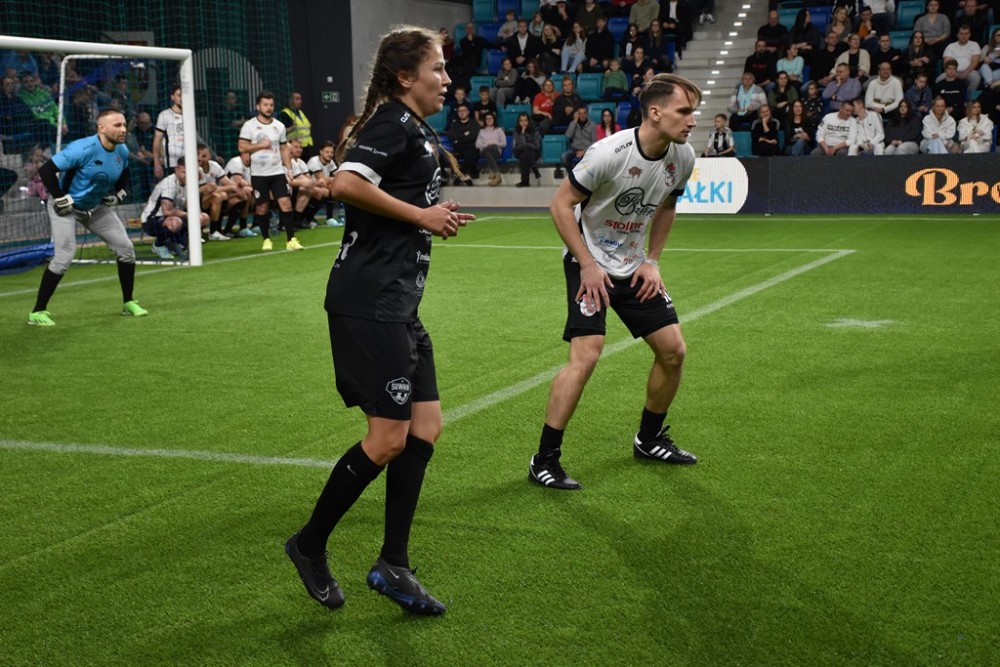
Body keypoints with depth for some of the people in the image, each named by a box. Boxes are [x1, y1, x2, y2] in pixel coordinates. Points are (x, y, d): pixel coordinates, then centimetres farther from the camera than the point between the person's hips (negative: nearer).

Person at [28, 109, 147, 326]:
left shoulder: (122, 152, -8)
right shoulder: (83, 149, -30)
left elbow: (123, 174, 17)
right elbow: (46, 170, -29)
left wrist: (116, 194, 5)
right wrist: (60, 199, -24)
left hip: (97, 207, 7)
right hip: (66, 207, -7)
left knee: (126, 249, 3)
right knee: (64, 256, -18)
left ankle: (128, 303, 19)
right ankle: (38, 311, -6)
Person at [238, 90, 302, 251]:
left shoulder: (279, 126, 9)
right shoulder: (249, 126, -2)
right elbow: (242, 147, -8)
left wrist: (289, 169, 5)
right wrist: (261, 145, -17)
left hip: (278, 172, 2)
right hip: (258, 174, -2)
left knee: (286, 203, -8)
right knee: (262, 207, 5)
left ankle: (291, 240, -6)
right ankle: (266, 240, 18)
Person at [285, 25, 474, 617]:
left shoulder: (419, 133, 19)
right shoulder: (394, 124, -11)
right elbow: (348, 185, -25)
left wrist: (438, 217, 12)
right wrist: (420, 215, -16)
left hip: (398, 303, 10)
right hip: (369, 300, -10)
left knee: (427, 426, 7)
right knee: (389, 439, -8)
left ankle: (393, 566, 13)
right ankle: (310, 546, 11)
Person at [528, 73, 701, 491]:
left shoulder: (683, 158, -5)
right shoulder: (610, 153, -25)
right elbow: (561, 203, -16)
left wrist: (652, 261, 6)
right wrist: (588, 265, -18)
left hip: (634, 267, 7)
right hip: (590, 265, -7)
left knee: (673, 351, 5)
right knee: (585, 356, -20)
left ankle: (649, 440, 27)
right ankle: (544, 460, -9)